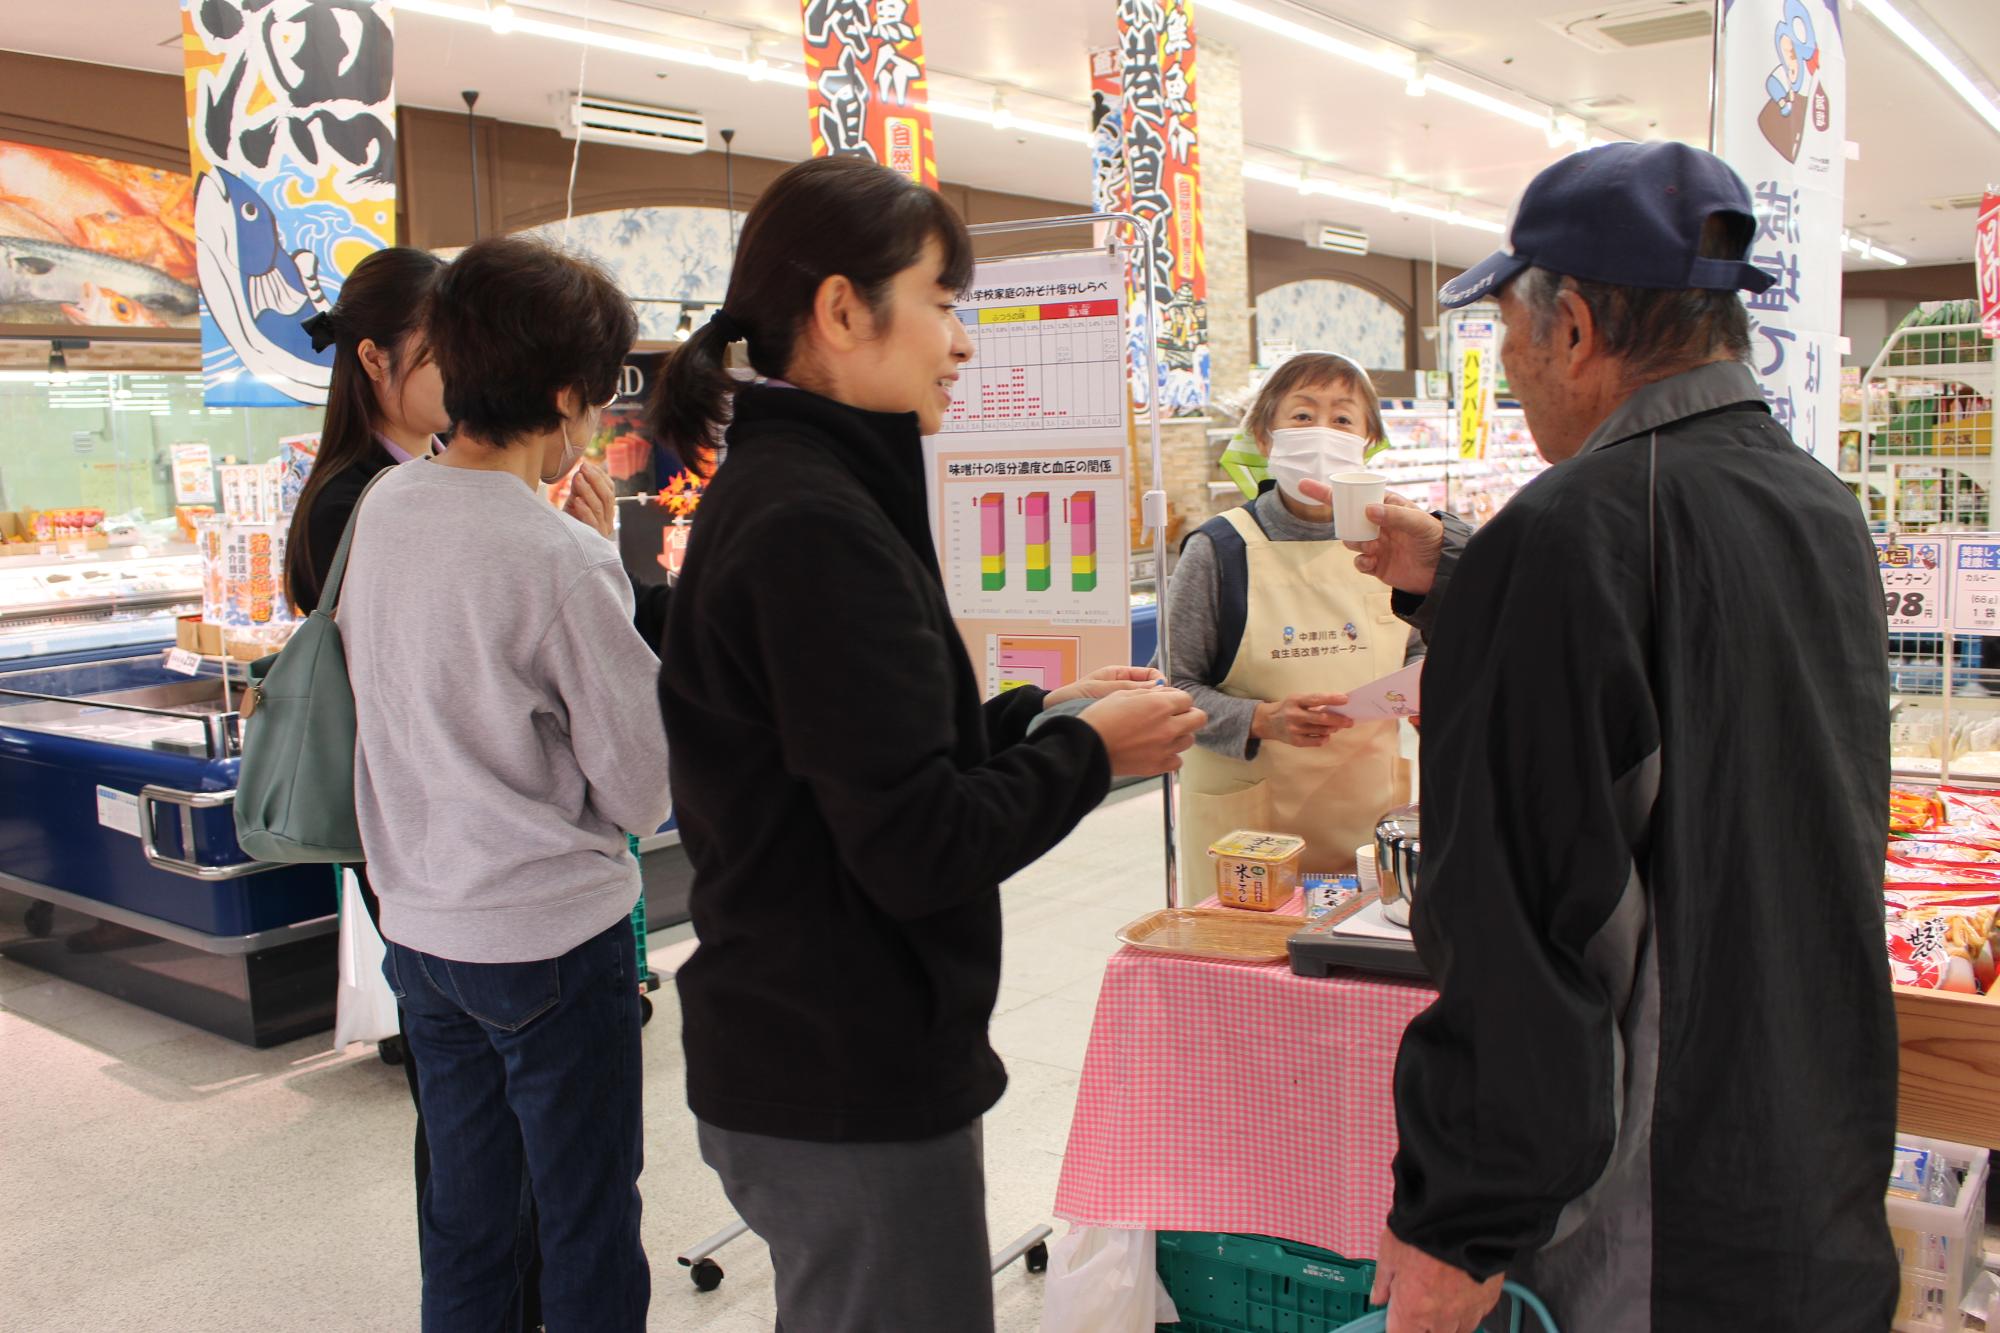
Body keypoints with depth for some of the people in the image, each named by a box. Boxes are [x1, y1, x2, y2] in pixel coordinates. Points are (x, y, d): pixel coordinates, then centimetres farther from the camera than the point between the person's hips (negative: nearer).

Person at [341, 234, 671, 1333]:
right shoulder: (564, 557, -21)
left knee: (464, 1219, 20)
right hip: (553, 934, -7)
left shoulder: (380, 510, 0)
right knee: (587, 1235, 10)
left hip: (417, 924, 7)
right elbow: (642, 791, -15)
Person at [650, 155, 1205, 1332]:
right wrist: (1090, 750, -10)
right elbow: (918, 846, -24)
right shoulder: (816, 522, -22)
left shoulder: (775, 490, 9)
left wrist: (1040, 714, 5)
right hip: (851, 1093, -10)